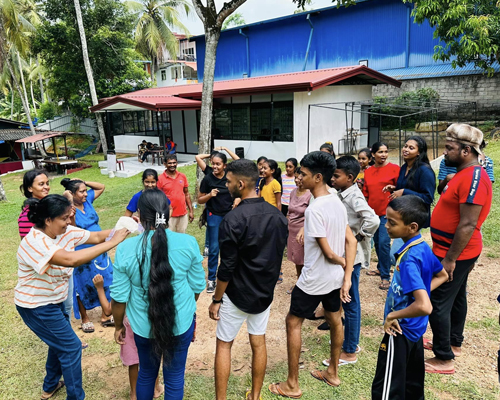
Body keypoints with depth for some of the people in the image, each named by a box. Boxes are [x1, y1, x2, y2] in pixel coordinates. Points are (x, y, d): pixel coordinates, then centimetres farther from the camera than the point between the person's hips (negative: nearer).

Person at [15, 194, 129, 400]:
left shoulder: (65, 232, -8)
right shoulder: (35, 243, -33)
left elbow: (96, 236, -9)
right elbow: (71, 259, -48)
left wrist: (123, 227, -26)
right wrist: (113, 242, -47)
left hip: (54, 301, 9)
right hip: (36, 307, -9)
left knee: (60, 341, 24)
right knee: (71, 346, 1)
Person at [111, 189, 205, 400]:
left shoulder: (126, 248, -16)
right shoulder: (188, 243, -15)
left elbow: (119, 297, -8)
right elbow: (197, 286, -4)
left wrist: (118, 326, 10)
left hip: (144, 326, 1)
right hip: (181, 323, 0)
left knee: (146, 373, 26)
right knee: (174, 377, 19)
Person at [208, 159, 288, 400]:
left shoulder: (233, 220, -23)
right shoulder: (278, 216, -3)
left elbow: (227, 268, -19)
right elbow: (278, 258, 6)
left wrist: (216, 300, -6)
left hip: (237, 295, -5)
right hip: (265, 293, 6)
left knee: (224, 345, 12)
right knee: (258, 343, 18)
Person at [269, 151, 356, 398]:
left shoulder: (314, 209, -25)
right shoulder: (337, 202, 0)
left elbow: (327, 252, -22)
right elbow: (351, 241, 0)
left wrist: (343, 264, -1)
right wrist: (347, 278, -3)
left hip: (314, 280, -8)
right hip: (334, 277, 9)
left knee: (293, 322, 7)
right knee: (334, 320, 20)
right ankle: (333, 373, 40)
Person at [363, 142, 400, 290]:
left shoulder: (394, 168, -5)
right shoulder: (368, 172, 9)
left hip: (387, 213, -5)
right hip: (373, 212, 5)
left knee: (383, 243, -11)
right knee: (377, 242, 16)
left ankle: (385, 277, -1)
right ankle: (381, 268, 35)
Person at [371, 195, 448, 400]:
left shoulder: (409, 260, -29)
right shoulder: (424, 247, -2)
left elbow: (424, 306, -37)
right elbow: (442, 276, 16)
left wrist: (392, 316, -22)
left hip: (400, 332, -9)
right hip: (416, 329, 9)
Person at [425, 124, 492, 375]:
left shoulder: (473, 178, -23)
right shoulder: (465, 174, 9)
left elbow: (468, 225, -26)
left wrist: (450, 259, -23)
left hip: (455, 254, -10)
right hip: (456, 251, 10)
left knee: (438, 303, -3)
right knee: (456, 297, 21)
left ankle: (444, 359, 9)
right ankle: (453, 343, 37)